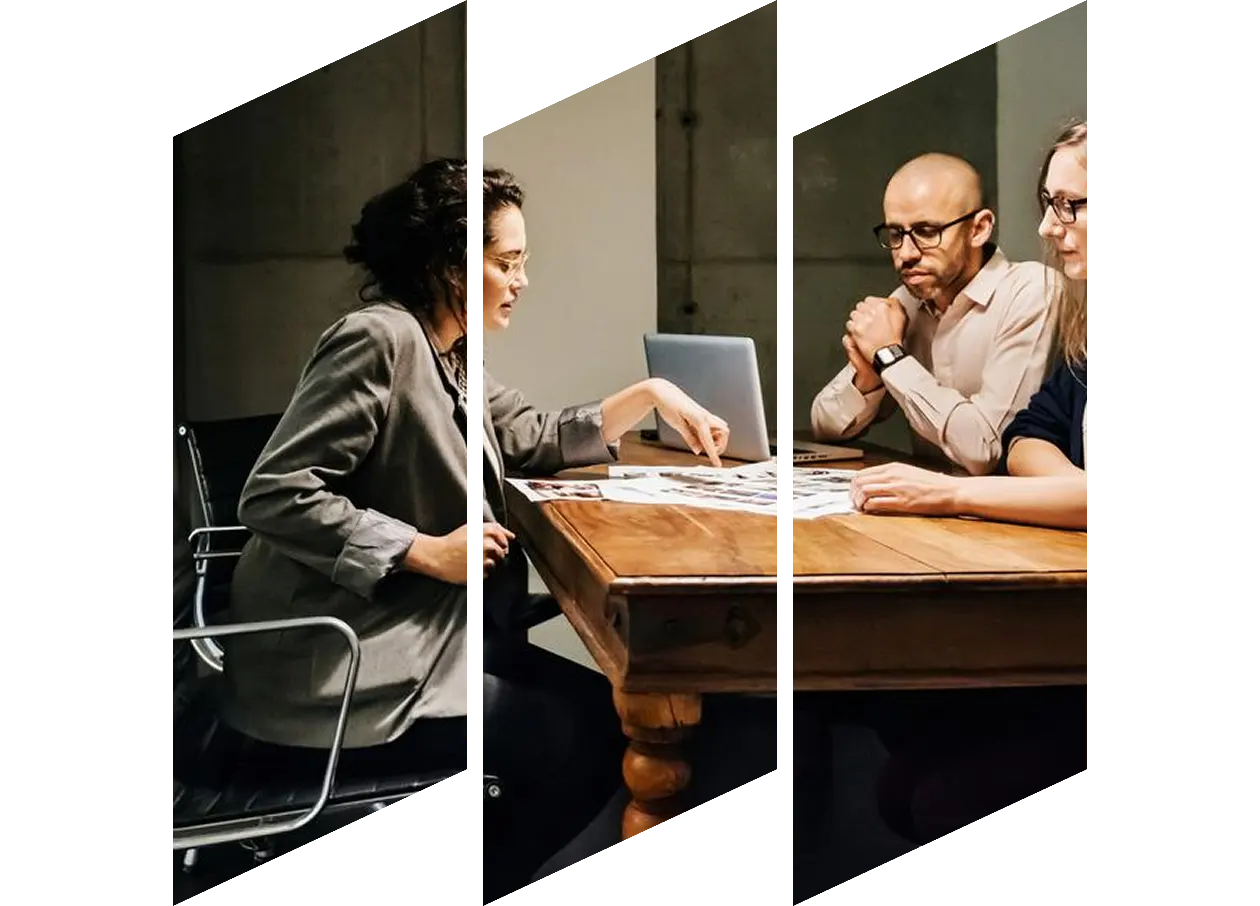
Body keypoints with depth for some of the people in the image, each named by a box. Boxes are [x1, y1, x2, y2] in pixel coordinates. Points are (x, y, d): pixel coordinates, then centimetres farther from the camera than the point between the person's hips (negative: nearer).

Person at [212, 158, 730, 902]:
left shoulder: (452, 359, 12)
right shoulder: (378, 339, -18)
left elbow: (538, 442, 22)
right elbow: (275, 496, -23)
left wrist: (651, 395, 10)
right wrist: (427, 552, -22)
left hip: (415, 635, 10)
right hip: (335, 674, -10)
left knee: (604, 711, 7)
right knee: (586, 740, -10)